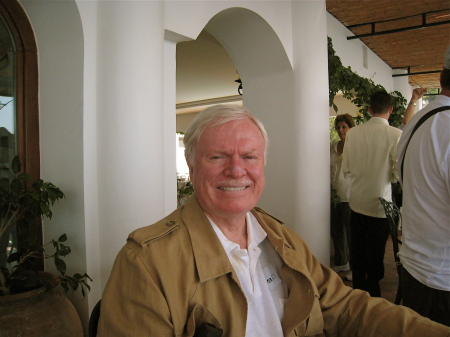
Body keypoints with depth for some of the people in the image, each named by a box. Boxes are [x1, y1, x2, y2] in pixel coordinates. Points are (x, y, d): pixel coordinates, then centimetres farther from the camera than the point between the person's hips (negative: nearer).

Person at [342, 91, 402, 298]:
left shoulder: (353, 133, -6)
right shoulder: (396, 135, -16)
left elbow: (346, 168, 1)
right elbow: (399, 174, -15)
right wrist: (386, 175, 6)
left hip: (357, 201, 3)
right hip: (380, 202, -3)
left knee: (357, 251, 18)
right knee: (375, 253, 12)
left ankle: (358, 289, 34)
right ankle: (372, 295, 25)